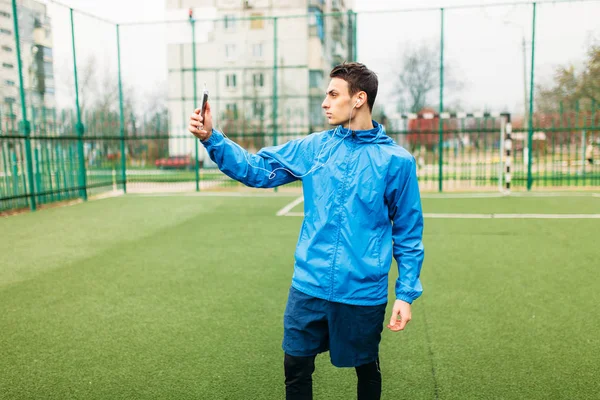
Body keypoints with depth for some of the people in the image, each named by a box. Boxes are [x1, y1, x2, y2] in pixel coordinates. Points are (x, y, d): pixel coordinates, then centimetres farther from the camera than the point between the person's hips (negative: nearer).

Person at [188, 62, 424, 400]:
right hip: (308, 287, 3)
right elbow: (257, 170, 4)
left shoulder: (396, 160, -6)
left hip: (364, 294, -2)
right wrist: (211, 138, -6)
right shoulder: (314, 148, 1)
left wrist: (406, 293, -4)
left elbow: (408, 233, -2)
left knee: (367, 369, 19)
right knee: (296, 368, 14)